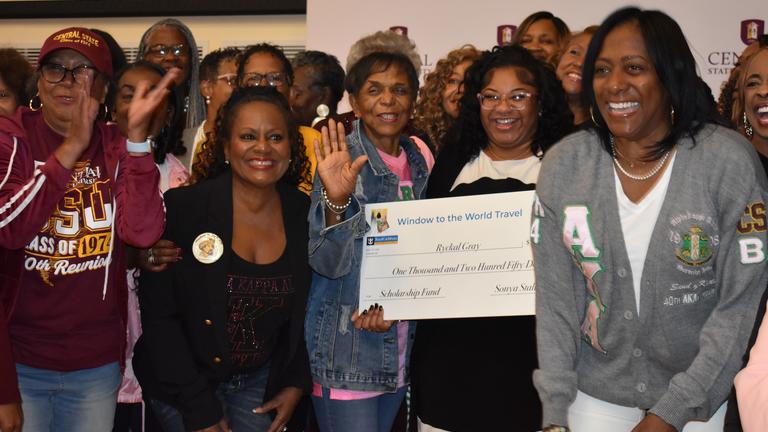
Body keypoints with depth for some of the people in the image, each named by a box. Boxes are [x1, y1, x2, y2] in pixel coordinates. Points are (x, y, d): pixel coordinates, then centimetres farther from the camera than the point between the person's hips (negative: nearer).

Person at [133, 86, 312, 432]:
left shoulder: (306, 215, -5)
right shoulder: (182, 208, -15)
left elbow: (307, 313, 7)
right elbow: (159, 315, -13)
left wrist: (296, 384, 2)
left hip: (261, 382, 3)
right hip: (183, 385, -3)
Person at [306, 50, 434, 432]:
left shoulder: (420, 161, 4)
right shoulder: (338, 157, -11)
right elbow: (328, 263, -17)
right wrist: (336, 197, -32)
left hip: (400, 352, 6)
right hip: (346, 354, -6)